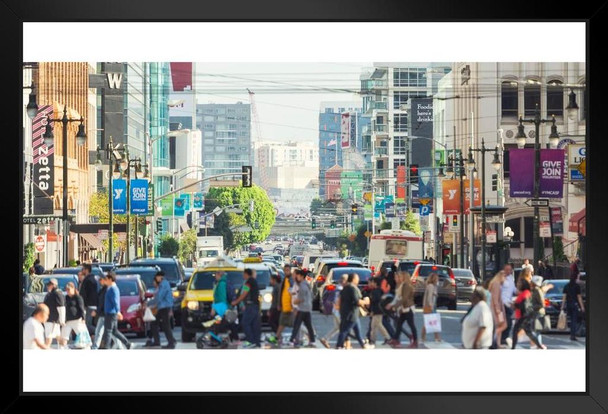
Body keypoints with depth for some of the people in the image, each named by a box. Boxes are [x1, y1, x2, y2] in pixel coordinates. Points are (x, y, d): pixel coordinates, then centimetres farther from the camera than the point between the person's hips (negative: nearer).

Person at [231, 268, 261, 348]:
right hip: (256, 305, 9)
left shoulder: (248, 282, -11)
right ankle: (257, 342, 6)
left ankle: (251, 341, -14)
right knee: (255, 324, 7)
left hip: (250, 305, -9)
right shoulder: (254, 281, 18)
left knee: (246, 323, -7)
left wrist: (236, 302, -1)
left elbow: (244, 295, -13)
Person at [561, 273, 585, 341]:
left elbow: (564, 296, 5)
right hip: (574, 304, -5)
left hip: (568, 304, 5)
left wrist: (563, 306, 7)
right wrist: (582, 306, -6)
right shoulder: (577, 286, -7)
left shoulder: (566, 286, 8)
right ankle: (572, 335, -9)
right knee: (574, 320, -2)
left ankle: (572, 335, 19)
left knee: (572, 320, 17)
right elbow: (579, 297, -9)